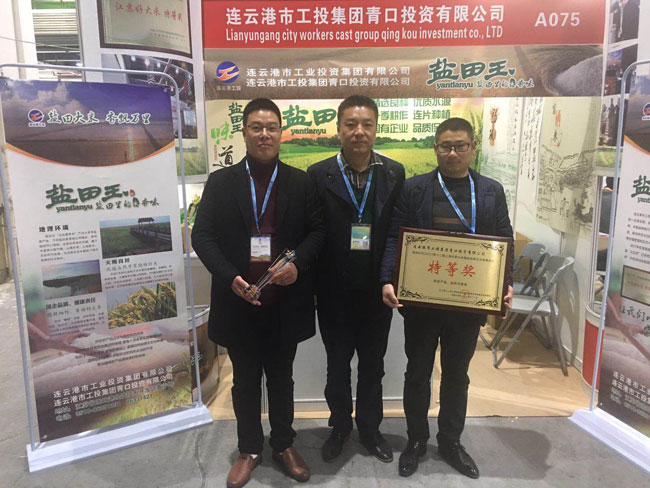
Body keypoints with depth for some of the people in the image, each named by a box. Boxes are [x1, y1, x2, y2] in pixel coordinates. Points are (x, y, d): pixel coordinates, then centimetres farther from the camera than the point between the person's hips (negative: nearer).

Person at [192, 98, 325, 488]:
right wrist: (229, 277, -16)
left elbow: (317, 230, 0)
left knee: (281, 378, 17)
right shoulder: (220, 182, 2)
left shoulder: (301, 182, 3)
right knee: (245, 380, 16)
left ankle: (284, 444, 37)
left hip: (285, 302, 0)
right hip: (238, 302, 0)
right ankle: (249, 449, 36)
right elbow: (202, 236, -2)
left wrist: (298, 265, -18)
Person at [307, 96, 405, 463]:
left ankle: (370, 427, 39)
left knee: (373, 364, 18)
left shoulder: (395, 174, -3)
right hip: (335, 292, -1)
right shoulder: (319, 175, -7)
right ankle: (340, 426, 40)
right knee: (338, 364, 17)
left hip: (377, 291, 1)